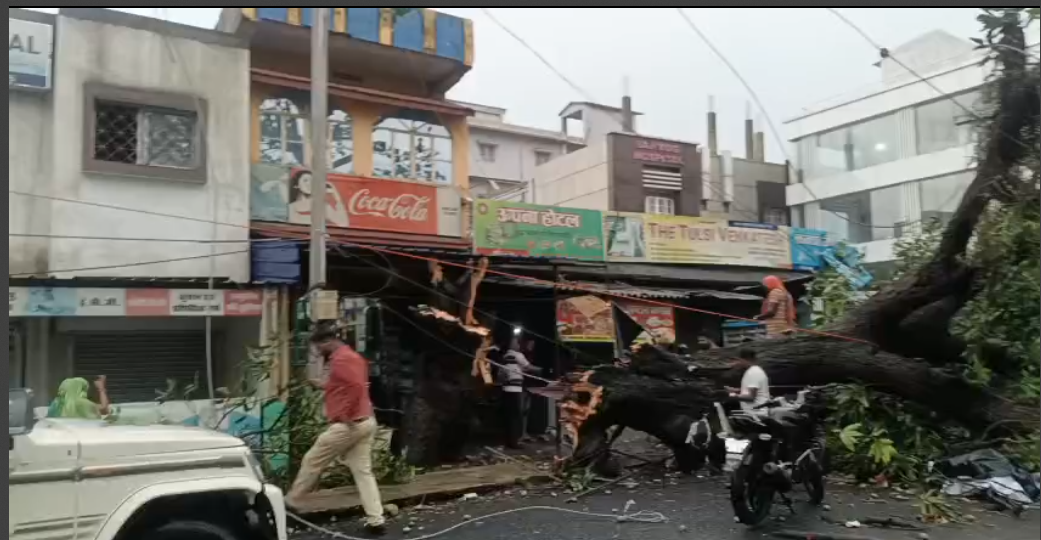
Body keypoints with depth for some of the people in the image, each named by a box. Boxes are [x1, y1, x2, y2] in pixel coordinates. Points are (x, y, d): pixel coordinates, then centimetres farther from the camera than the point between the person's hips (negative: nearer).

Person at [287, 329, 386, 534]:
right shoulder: (353, 356, 18)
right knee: (363, 471, 7)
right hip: (366, 421, 9)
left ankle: (290, 502, 24)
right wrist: (324, 386, 22)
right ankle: (376, 521, 4)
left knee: (312, 462, 8)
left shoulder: (341, 359, -13)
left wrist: (345, 415, -22)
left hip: (348, 424, -9)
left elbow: (356, 386, -26)